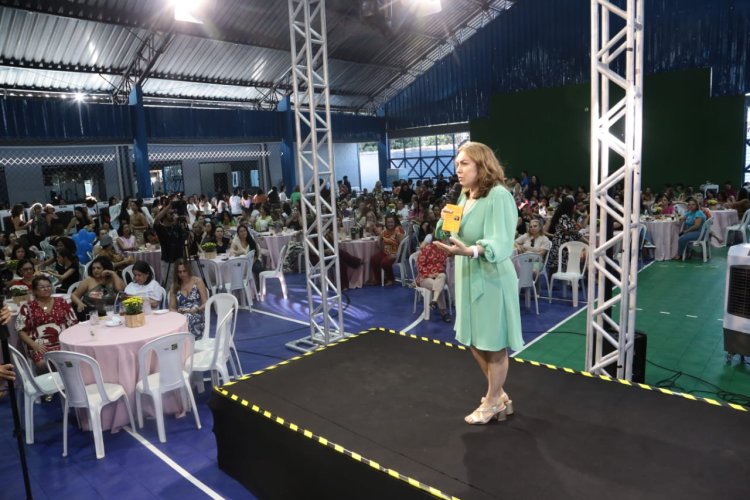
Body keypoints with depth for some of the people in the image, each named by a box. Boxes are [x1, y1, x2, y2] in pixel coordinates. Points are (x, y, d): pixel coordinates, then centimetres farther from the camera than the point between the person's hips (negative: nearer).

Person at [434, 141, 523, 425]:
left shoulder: (499, 196, -17)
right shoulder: (465, 197, 9)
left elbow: (500, 243, -26)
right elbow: (449, 238, 13)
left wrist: (469, 251, -43)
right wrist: (445, 222, -8)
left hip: (492, 279, -9)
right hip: (468, 278, 9)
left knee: (494, 344, 7)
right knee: (474, 341, 17)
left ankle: (492, 402, 26)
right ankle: (499, 396, 35)